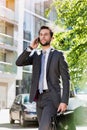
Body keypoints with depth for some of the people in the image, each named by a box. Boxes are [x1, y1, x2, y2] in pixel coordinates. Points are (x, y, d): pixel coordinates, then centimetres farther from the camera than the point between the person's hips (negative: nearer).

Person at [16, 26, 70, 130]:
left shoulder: (58, 55, 0)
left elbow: (66, 79, -4)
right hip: (39, 98, 6)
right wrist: (31, 47, -5)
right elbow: (19, 63, 1)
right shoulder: (36, 55, 15)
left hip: (52, 97, -5)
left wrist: (64, 101, -13)